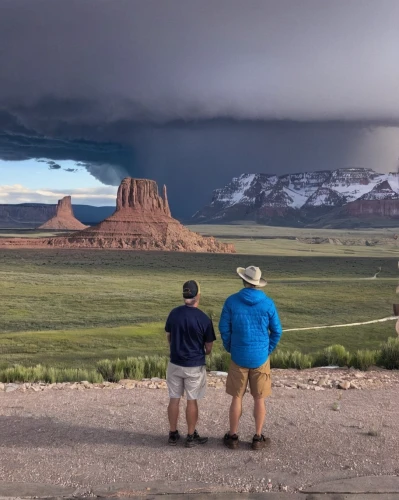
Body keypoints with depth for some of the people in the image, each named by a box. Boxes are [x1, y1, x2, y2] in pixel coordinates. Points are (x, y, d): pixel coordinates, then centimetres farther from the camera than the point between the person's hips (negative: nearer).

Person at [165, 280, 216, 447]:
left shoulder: (174, 313, -6)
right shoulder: (204, 319, -16)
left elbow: (168, 337, 6)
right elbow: (208, 348, -7)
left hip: (175, 364, 3)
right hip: (195, 366, -3)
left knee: (174, 399, 13)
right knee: (192, 401, 9)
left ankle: (173, 434, 24)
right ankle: (191, 436, 20)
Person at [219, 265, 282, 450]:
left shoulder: (231, 301, -8)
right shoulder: (268, 303, -6)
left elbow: (224, 328, -3)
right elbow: (277, 331, -2)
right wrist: (268, 350, 10)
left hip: (239, 357, 0)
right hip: (261, 358, 0)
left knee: (236, 398, 12)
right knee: (259, 399, 11)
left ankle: (233, 436, 20)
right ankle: (258, 438, 19)